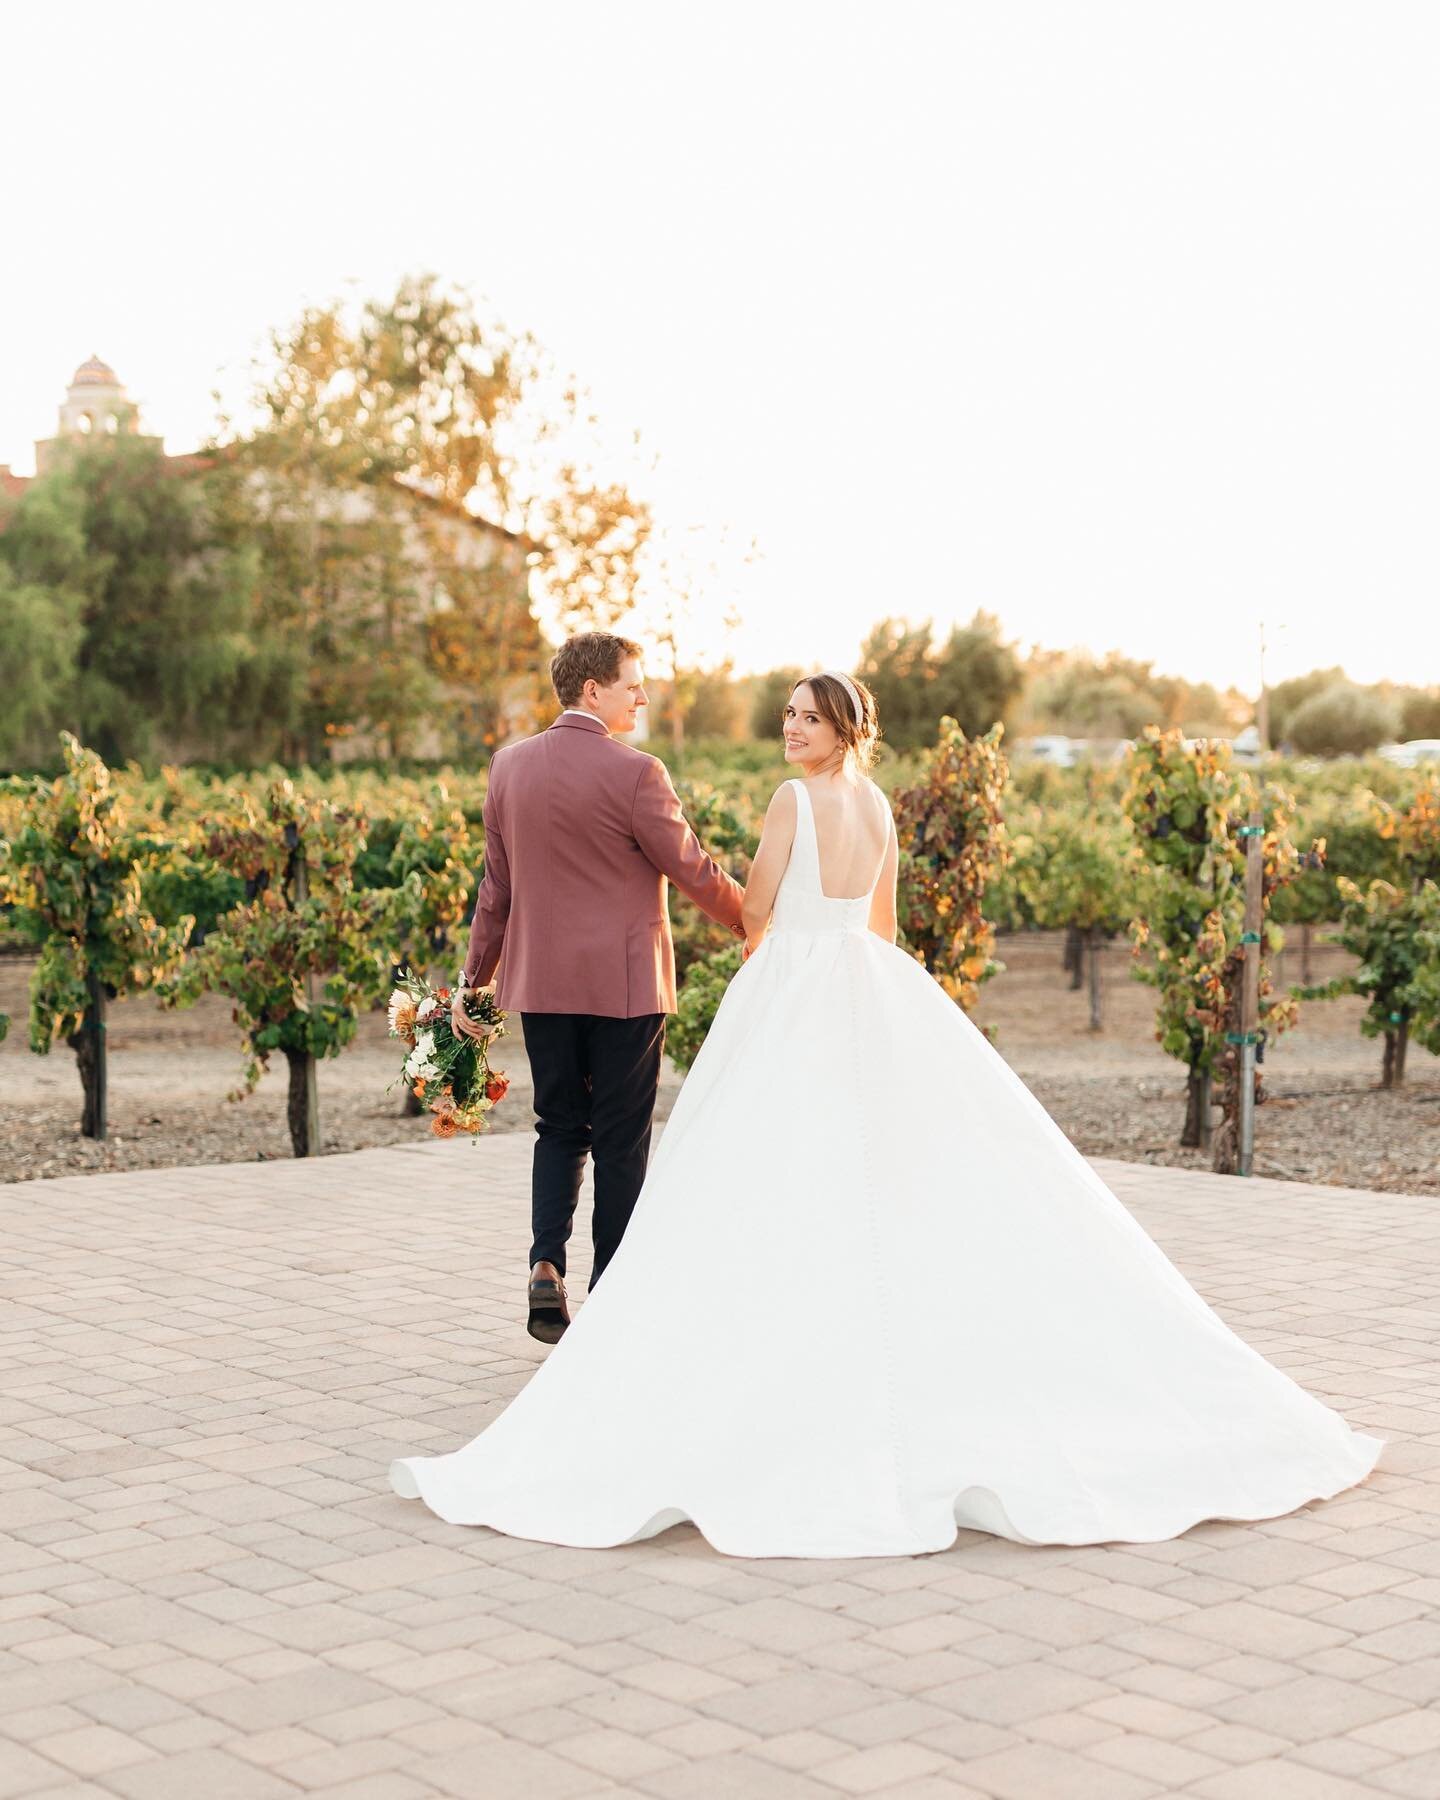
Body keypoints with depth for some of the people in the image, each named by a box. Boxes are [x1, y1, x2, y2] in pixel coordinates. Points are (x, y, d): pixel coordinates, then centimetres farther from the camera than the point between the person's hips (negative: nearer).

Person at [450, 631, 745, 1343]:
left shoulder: (509, 766, 4)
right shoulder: (633, 773, -14)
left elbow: (497, 884, 8)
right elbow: (691, 869, -8)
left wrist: (472, 977, 14)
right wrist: (750, 920, 10)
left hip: (540, 983, 5)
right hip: (624, 983, -5)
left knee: (559, 1127, 16)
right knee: (620, 1140, 6)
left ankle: (546, 1264, -2)